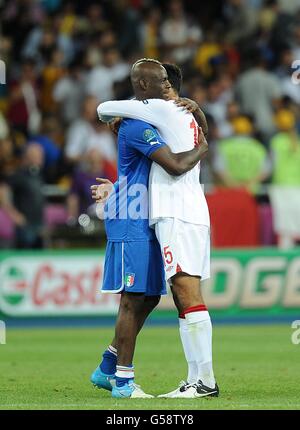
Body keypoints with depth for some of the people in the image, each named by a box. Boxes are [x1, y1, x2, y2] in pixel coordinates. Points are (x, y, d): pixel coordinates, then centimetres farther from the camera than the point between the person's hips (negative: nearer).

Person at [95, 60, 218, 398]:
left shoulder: (165, 110, -4)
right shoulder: (189, 120, 24)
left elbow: (104, 109, -2)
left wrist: (111, 117, 22)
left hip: (178, 216, -10)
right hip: (193, 216, 10)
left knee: (188, 295, -14)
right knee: (183, 300, 8)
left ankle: (206, 379, -20)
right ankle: (196, 379, 6)